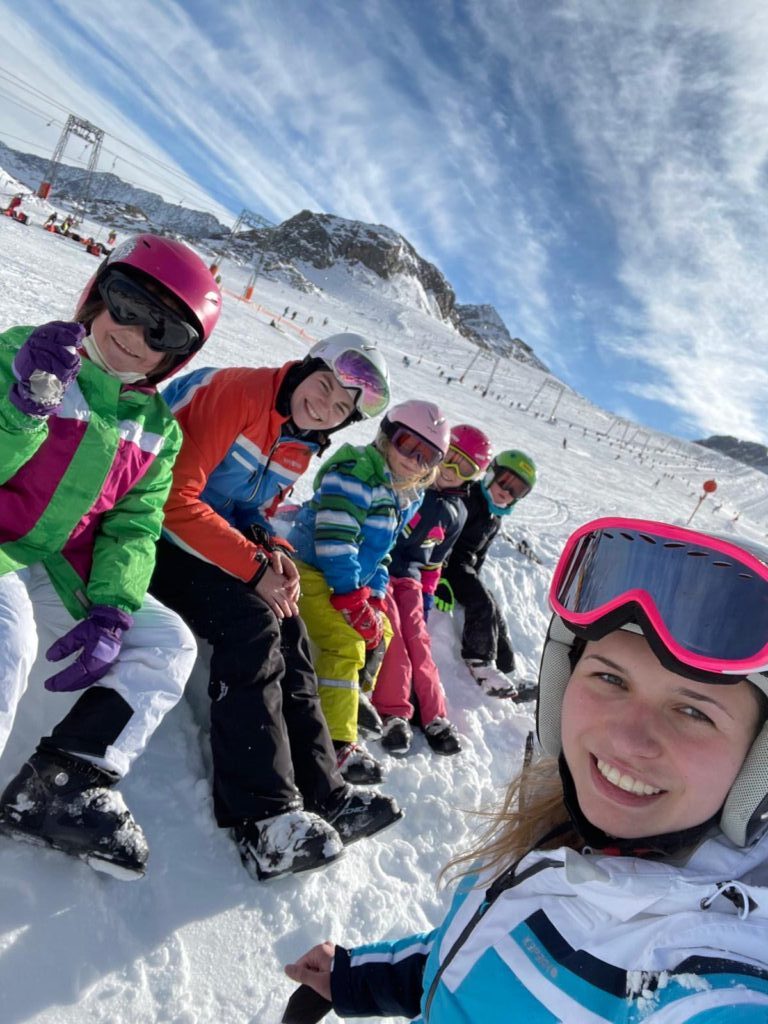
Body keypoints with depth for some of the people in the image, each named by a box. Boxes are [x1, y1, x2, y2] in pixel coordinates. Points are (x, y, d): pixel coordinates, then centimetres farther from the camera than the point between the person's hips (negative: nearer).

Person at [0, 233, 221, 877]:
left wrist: (110, 607, -13)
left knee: (169, 643, -6)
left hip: (63, 570, 5)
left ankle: (62, 783, -10)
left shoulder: (158, 429, 6)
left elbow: (133, 527, 2)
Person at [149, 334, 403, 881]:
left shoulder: (300, 448, 6)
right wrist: (257, 567, -24)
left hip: (220, 543, 9)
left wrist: (274, 552, -9)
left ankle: (321, 795, -1)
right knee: (250, 624, -25)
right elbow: (177, 499, -25)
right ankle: (267, 819, -23)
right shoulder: (233, 391, -19)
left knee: (289, 633, -5)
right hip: (156, 534, -8)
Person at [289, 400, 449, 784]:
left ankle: (353, 701, 28)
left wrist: (374, 598, 3)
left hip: (347, 581, 10)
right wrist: (353, 599, -23)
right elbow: (334, 541, -26)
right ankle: (337, 743, -16)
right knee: (346, 643, -20)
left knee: (379, 634, 16)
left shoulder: (407, 496, 8)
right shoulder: (353, 475, -21)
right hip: (311, 571, -10)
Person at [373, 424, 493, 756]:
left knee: (417, 639, -6)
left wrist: (427, 593, 12)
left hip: (409, 576, 4)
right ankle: (393, 713, -15)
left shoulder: (455, 514, 8)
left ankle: (433, 716, -4)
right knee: (390, 632, -17)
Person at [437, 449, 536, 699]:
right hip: (446, 563, -9)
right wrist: (442, 579, -27)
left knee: (493, 615, 7)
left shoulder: (495, 519, 16)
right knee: (482, 602, -24)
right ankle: (480, 664, -16)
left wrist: (474, 578, 9)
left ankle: (504, 669, 16)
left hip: (465, 567, 9)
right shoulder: (468, 498, -14)